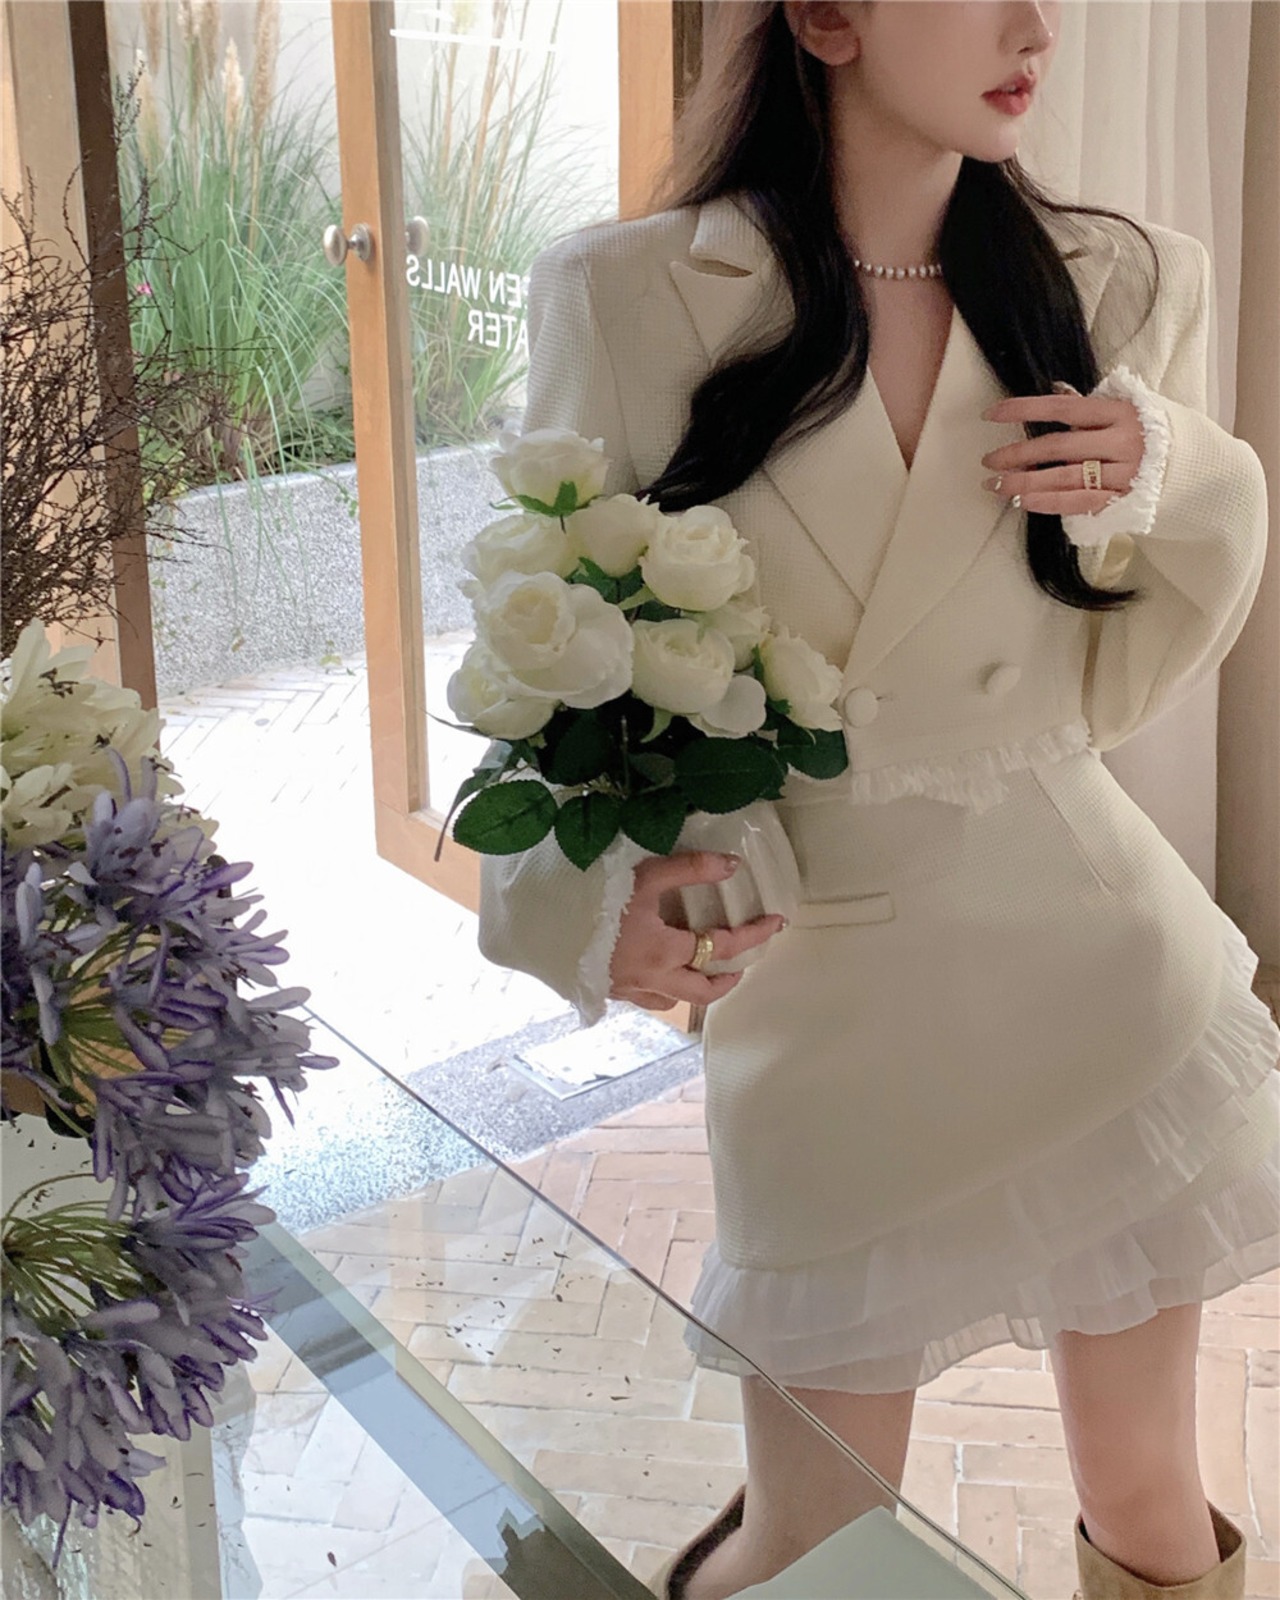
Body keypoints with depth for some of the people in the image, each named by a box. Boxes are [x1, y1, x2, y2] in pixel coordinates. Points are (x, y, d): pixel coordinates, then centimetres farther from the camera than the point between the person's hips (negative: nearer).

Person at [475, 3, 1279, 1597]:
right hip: (812, 983, -2)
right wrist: (600, 895, -22)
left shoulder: (1122, 284, 0)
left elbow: (1118, 684, 8)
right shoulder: (633, 297, -9)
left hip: (1093, 945, 3)